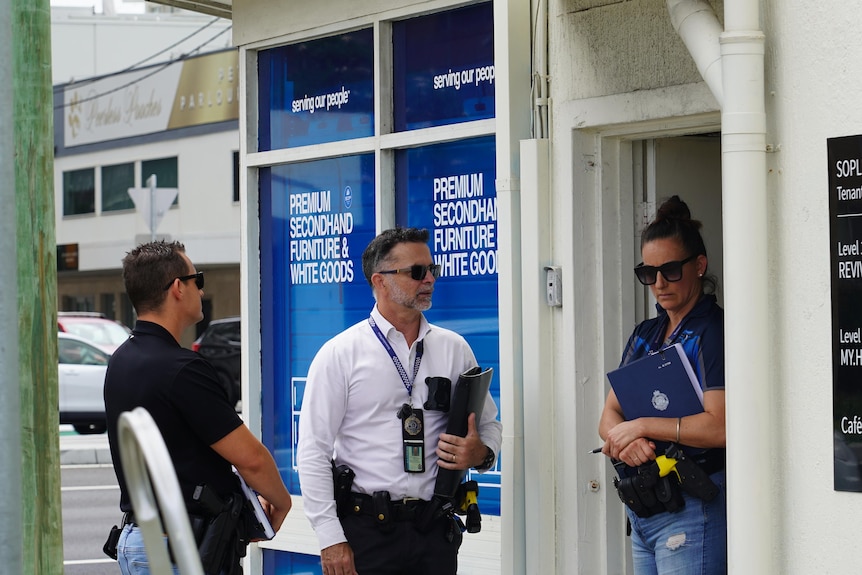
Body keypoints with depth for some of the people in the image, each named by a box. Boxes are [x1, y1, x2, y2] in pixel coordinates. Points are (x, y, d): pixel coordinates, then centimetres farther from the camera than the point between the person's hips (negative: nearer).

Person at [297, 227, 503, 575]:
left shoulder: (454, 349, 10)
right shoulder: (339, 354, -1)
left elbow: (490, 424, 19)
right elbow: (313, 451, -4)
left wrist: (481, 454, -5)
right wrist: (330, 538, -11)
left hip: (434, 532, 3)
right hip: (365, 531, -3)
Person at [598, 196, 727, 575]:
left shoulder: (712, 333, -8)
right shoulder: (645, 335, 16)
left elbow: (719, 427, -19)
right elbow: (610, 416, 12)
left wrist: (641, 426, -12)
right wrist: (624, 440, -11)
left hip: (690, 509, -7)